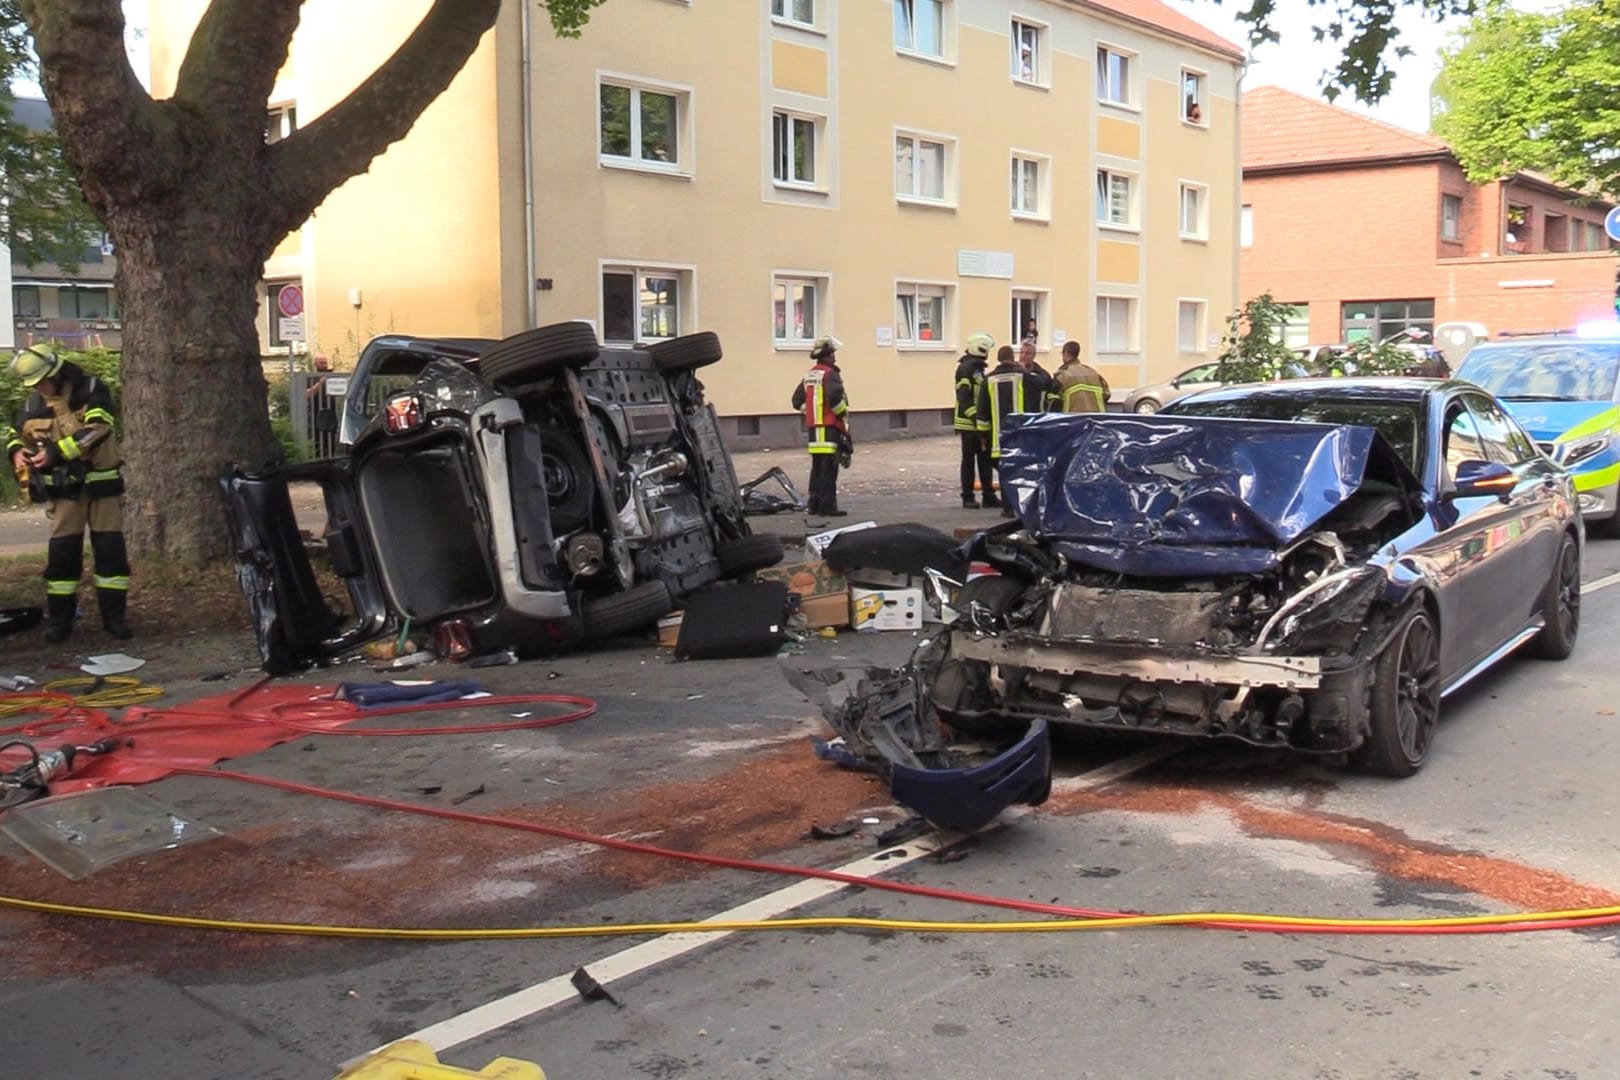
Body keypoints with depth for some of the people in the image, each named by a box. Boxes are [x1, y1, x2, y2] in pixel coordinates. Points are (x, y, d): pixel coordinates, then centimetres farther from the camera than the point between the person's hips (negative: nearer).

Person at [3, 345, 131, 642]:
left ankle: (114, 615, 8)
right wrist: (17, 451, -6)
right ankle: (58, 618, 9)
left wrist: (55, 453, -25)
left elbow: (96, 430, -22)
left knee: (110, 548, 0)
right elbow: (16, 434, 17)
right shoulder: (35, 403, 4)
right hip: (64, 486, 3)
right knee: (61, 551, 1)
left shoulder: (91, 390, -10)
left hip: (100, 483, -3)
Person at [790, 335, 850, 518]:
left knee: (817, 468, 15)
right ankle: (828, 506, -10)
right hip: (830, 429, -8)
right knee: (829, 469, -8)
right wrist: (844, 416, -8)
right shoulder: (830, 374, -12)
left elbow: (798, 401, 15)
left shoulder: (809, 375, 15)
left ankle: (814, 504, 19)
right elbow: (835, 398, -23)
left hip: (813, 428, 8)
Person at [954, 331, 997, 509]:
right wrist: (976, 417, -24)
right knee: (969, 460, -1)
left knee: (985, 459, 9)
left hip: (981, 423, 9)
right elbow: (964, 398, -20)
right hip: (969, 423, -9)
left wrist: (985, 419, 19)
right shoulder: (966, 369, -13)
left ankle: (989, 496, 13)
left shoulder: (978, 368, 17)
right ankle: (967, 498, 5)